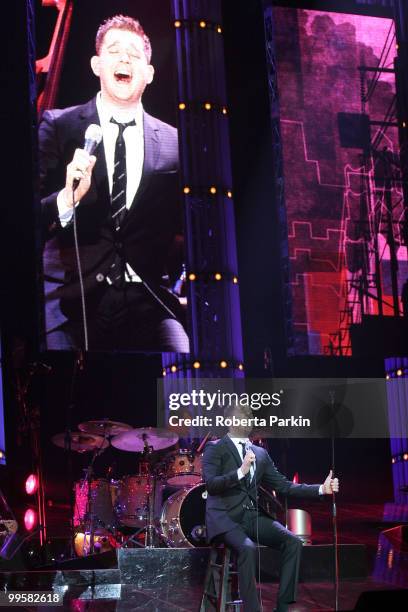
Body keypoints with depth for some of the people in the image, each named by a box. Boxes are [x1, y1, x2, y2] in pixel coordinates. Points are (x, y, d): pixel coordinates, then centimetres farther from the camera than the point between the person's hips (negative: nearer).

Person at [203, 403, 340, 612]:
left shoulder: (260, 453, 18)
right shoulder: (215, 449, 2)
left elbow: (283, 486, 13)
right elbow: (211, 484, -12)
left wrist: (322, 489, 4)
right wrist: (241, 472, -25)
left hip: (253, 516, 5)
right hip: (225, 516, -5)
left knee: (293, 542, -16)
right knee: (247, 548, -33)